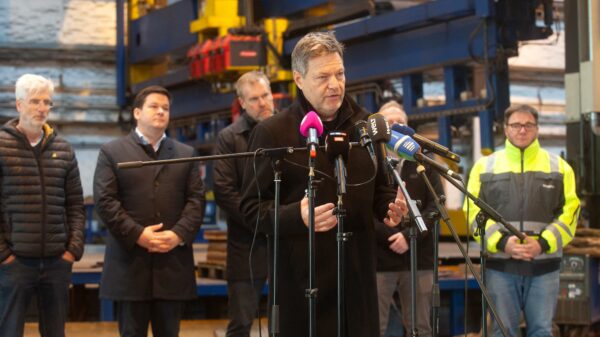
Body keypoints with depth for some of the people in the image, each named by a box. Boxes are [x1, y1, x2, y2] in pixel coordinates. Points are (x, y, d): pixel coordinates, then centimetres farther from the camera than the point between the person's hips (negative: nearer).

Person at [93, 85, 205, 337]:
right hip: (130, 262, -2)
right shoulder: (112, 152, 7)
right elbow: (105, 201, -3)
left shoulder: (185, 154, 16)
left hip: (173, 263, 3)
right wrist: (137, 235, -14)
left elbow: (196, 199, 7)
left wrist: (179, 234, -10)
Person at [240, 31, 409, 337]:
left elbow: (380, 187, 25)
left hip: (357, 274, 5)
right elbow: (253, 206, -4)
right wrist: (297, 217, -23)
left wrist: (390, 205, 1)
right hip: (303, 278, -4)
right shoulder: (273, 133, -4)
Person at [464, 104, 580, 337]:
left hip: (544, 265, 0)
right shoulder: (485, 167, 9)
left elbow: (570, 213, 2)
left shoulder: (558, 167, 10)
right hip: (500, 265, 0)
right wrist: (501, 242, -14)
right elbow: (474, 212, 1)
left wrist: (543, 244, -12)